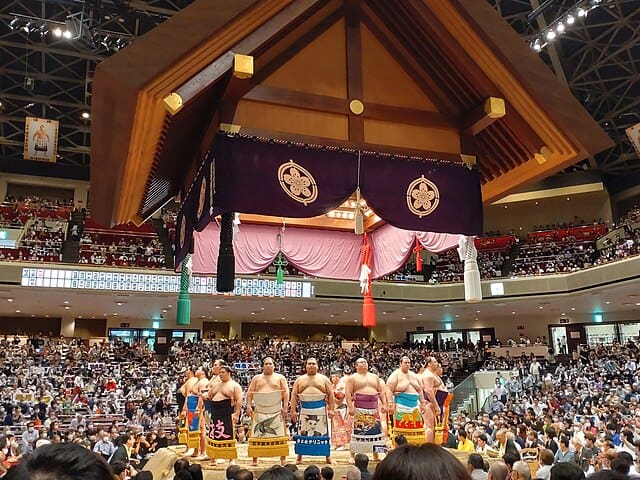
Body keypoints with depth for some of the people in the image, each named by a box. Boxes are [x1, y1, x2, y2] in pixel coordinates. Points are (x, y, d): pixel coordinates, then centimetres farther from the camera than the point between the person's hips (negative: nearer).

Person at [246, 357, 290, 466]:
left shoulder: (280, 377, 10)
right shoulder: (256, 378, 15)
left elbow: (285, 393, 2)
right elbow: (249, 393, 10)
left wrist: (285, 407, -8)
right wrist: (248, 405, -3)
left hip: (276, 411, -1)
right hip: (259, 411, 2)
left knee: (279, 435, -4)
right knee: (257, 435, 0)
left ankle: (283, 458, 1)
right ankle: (254, 459, 8)